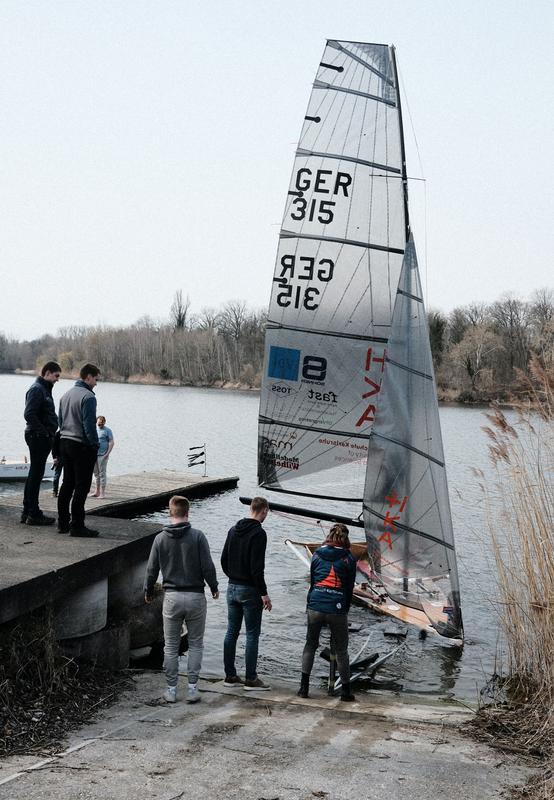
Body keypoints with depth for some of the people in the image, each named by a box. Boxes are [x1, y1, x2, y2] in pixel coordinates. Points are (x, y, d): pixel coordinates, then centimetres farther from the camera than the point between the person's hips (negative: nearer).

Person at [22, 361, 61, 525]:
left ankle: (27, 512, 20)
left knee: (34, 475, 14)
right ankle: (33, 514, -3)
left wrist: (50, 434, 10)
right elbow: (29, 414, -22)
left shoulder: (45, 389, 19)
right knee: (36, 475, -6)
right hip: (38, 437, -11)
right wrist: (44, 432, -19)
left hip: (42, 438, 11)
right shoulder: (37, 389, -13)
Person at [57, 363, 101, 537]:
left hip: (64, 443, 9)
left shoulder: (66, 395, 13)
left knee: (67, 484, 14)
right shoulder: (88, 397, -15)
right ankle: (77, 526, -5)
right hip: (81, 445, -9)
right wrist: (95, 445, -11)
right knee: (81, 487, -5)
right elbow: (89, 425, -18)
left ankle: (63, 523, 17)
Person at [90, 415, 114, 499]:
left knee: (102, 474, -4)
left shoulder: (107, 430, -4)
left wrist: (107, 453, -14)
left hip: (102, 455, -6)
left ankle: (102, 493, -1)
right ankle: (97, 492, 21)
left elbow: (111, 442, -7)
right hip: (94, 454, 6)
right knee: (96, 474, 13)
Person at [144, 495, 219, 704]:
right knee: (196, 644, 11)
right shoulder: (197, 536, -9)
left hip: (172, 597, 1)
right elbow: (207, 566, -8)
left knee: (171, 646, 11)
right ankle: (192, 688, 7)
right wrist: (214, 587, 9)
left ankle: (171, 690, 13)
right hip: (196, 596, -1)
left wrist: (148, 591, 19)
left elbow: (152, 569, 2)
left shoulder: (161, 538, -2)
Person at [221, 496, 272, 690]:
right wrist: (264, 594, -17)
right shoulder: (258, 533, -16)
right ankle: (250, 679, 0)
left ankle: (230, 676, 15)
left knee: (231, 632, 11)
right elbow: (257, 567, -21)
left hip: (232, 588, 8)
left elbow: (224, 559, 13)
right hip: (249, 590, -8)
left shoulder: (234, 530, 10)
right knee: (252, 634, -2)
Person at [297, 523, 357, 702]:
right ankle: (345, 690, 15)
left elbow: (312, 581, 12)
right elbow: (350, 587, 4)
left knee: (310, 646, 15)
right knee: (341, 650, 10)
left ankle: (304, 687, 10)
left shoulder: (317, 554, 7)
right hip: (337, 609, -1)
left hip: (315, 606, 2)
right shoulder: (349, 558, 2)